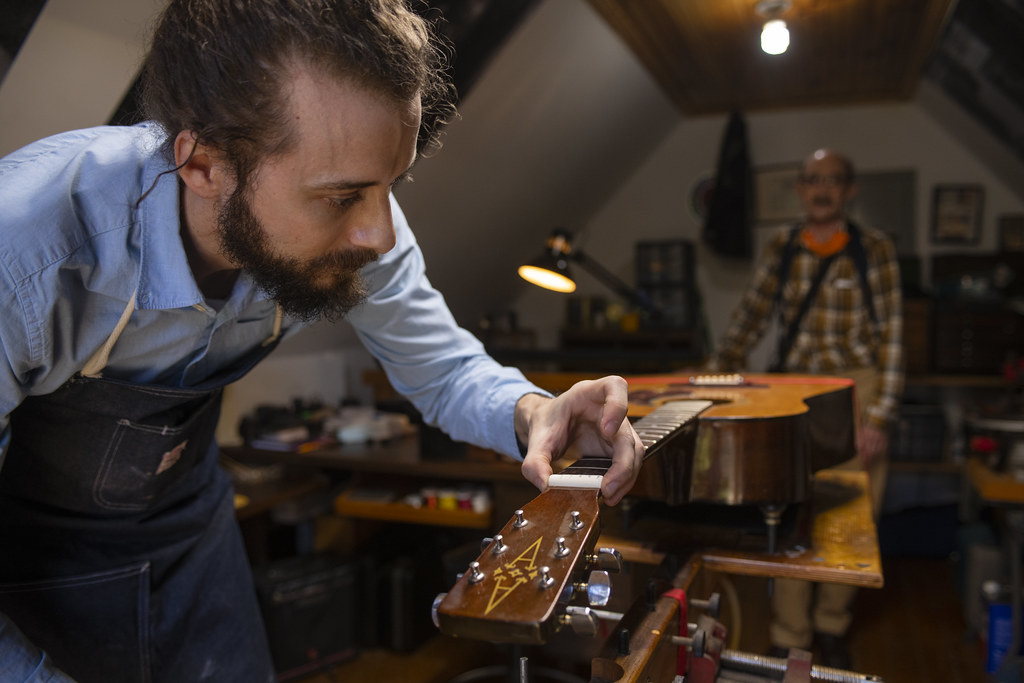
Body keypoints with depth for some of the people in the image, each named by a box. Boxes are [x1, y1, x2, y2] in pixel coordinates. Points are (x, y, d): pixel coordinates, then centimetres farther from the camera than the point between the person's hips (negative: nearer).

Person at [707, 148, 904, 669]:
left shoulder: (874, 249, -1)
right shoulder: (781, 249, 6)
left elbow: (891, 339, -4)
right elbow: (748, 323, 5)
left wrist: (878, 417, -11)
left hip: (857, 394, -1)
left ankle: (831, 627, 29)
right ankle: (789, 640, 15)